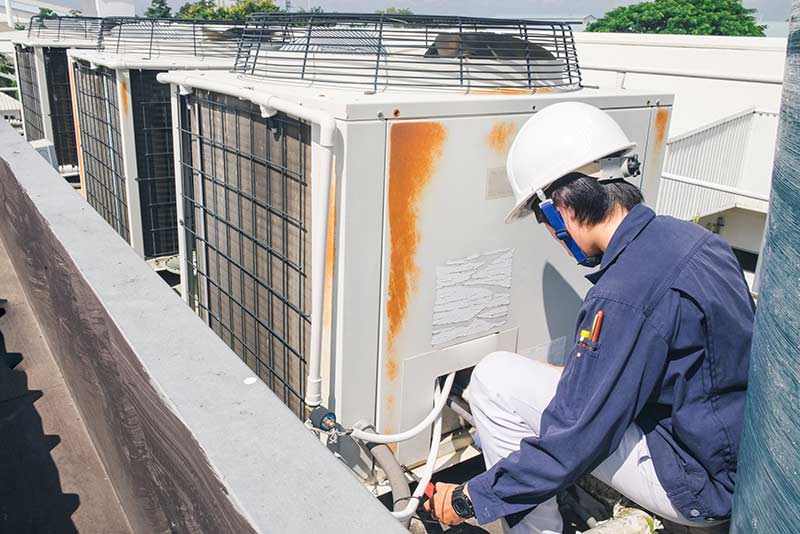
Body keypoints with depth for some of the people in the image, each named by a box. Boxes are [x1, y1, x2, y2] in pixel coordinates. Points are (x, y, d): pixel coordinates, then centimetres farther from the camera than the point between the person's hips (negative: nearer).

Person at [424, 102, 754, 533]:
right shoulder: (685, 236, 0)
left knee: (495, 378, -12)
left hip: (696, 487, -9)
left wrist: (469, 499, -11)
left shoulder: (622, 298, -28)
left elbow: (574, 443, -23)